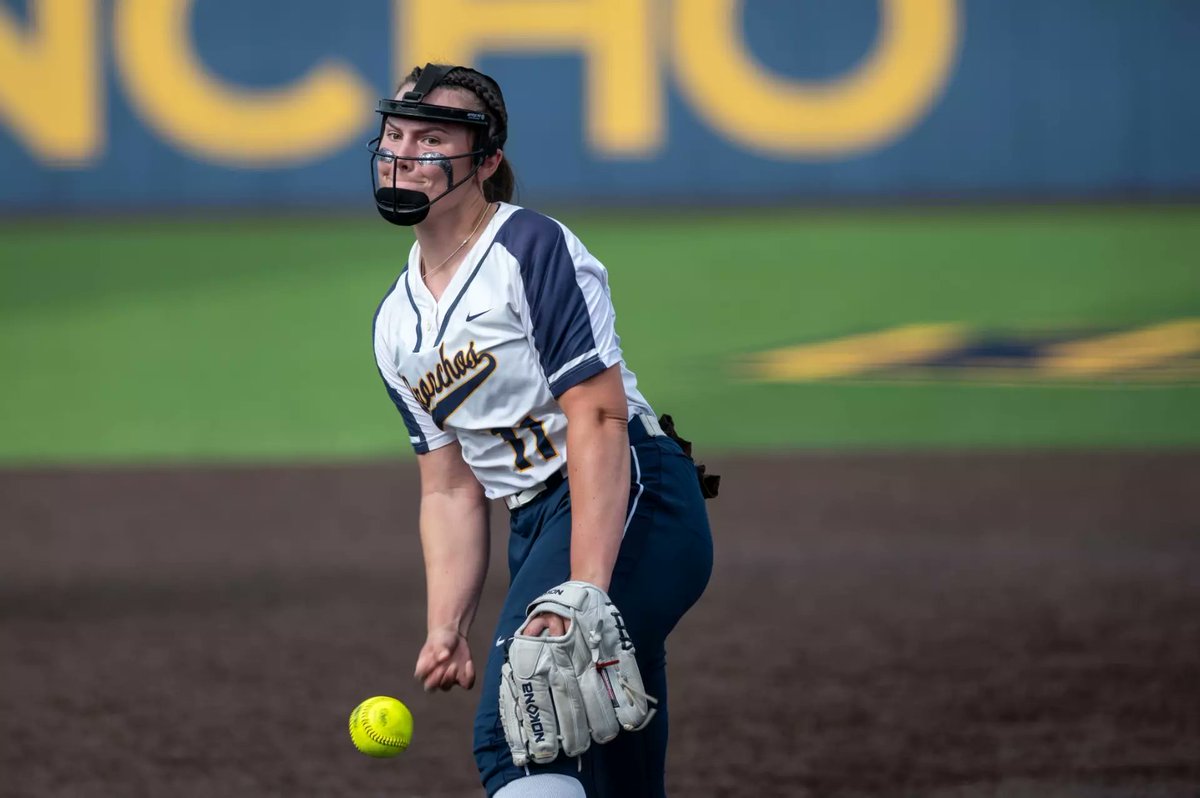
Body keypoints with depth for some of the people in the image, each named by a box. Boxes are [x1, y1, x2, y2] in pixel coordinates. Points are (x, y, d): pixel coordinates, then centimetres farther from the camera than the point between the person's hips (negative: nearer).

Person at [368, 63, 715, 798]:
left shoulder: (536, 250, -8)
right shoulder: (399, 325, 17)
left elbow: (599, 419, -17)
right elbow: (450, 489, 19)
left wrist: (583, 592, -27)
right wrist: (447, 630, 5)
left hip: (626, 506, -9)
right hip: (536, 530, 9)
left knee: (515, 735, -26)